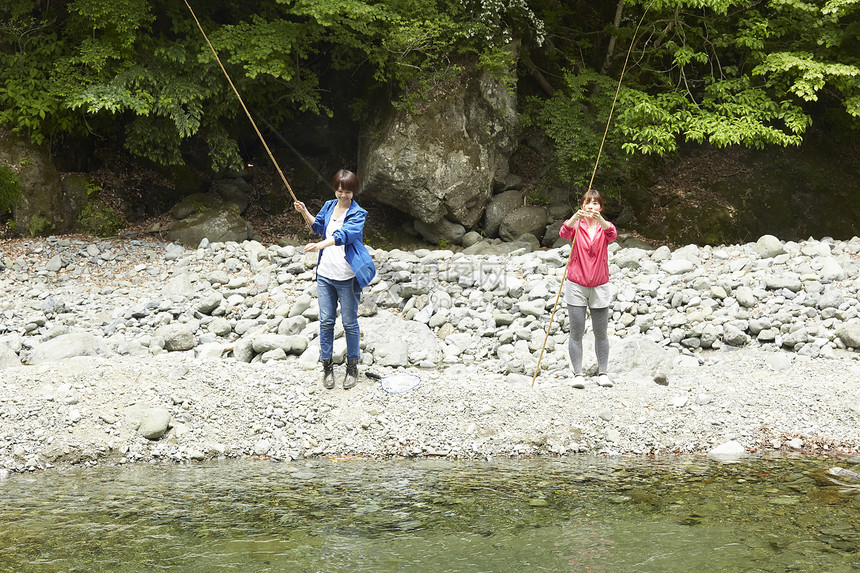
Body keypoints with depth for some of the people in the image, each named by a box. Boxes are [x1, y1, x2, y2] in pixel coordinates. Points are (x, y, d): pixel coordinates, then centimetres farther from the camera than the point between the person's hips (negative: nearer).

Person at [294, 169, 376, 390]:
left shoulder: (358, 214, -11)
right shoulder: (329, 206, 7)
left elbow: (342, 235, -28)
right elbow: (318, 226, 26)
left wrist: (319, 245, -42)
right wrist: (305, 213, 7)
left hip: (348, 278, -5)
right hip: (325, 274, 5)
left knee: (350, 322, 5)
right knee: (326, 321, 7)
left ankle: (352, 367, 18)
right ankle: (327, 366, 17)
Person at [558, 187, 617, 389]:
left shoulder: (604, 227, 3)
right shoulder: (576, 225, 0)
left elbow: (612, 235, -21)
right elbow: (564, 233, -23)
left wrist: (600, 219, -42)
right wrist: (575, 217, -43)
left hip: (600, 287, 1)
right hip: (576, 286, -1)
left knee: (600, 332, 6)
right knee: (576, 332, -2)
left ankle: (603, 372, 16)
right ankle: (578, 374, 4)